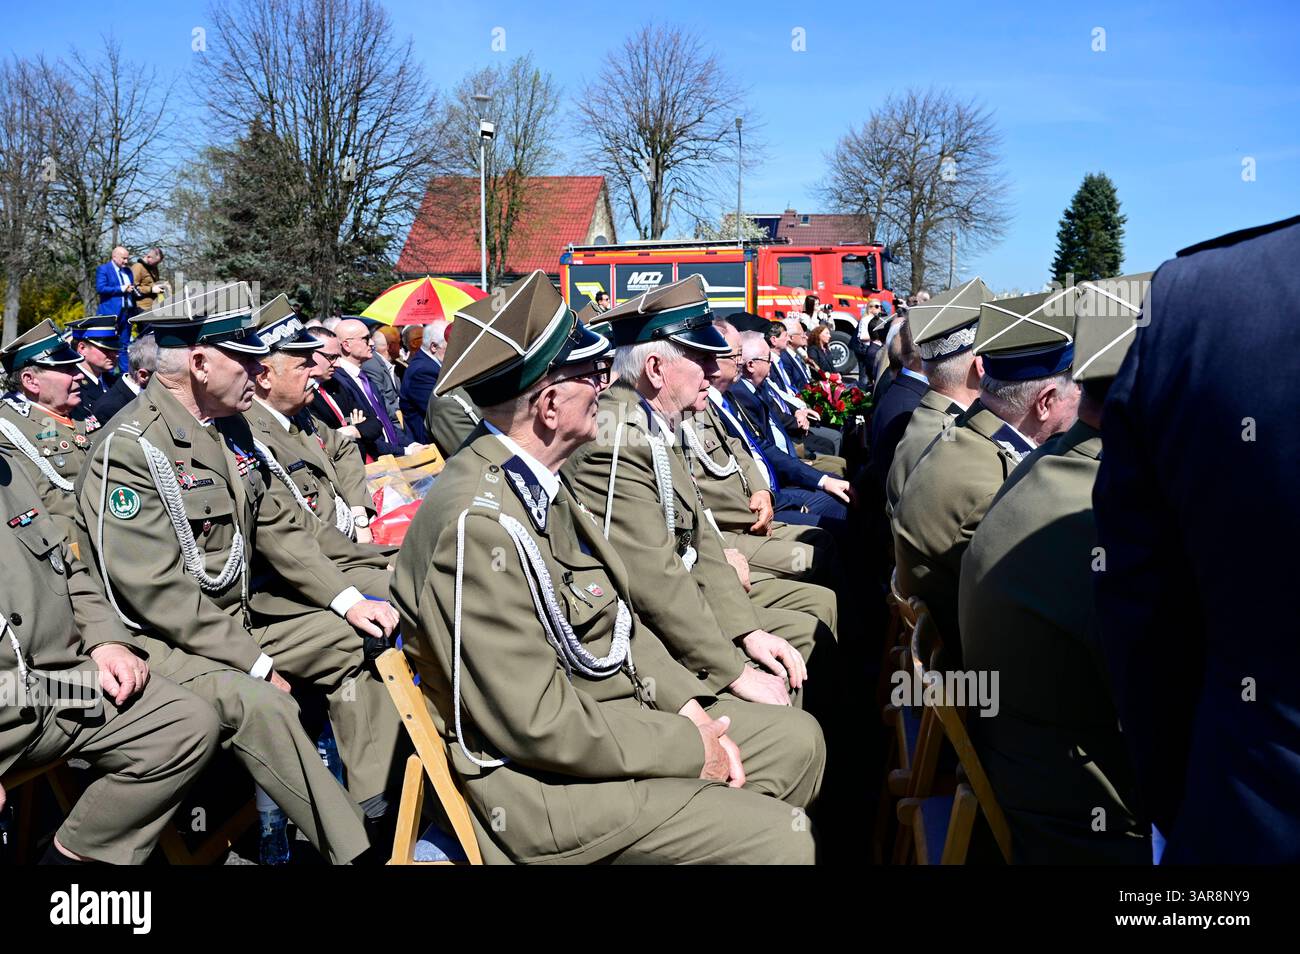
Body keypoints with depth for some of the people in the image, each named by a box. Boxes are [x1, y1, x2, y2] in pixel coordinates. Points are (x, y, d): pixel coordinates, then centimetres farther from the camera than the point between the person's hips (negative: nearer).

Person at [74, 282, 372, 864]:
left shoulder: (230, 428, 7)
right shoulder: (129, 449, -19)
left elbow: (272, 526, 13)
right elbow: (159, 592, -23)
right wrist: (255, 664, -20)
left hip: (233, 620, 9)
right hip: (161, 642, -9)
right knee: (258, 705, -31)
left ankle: (378, 811, 4)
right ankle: (354, 849, -19)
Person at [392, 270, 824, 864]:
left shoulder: (536, 479, 3)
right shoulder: (478, 523, -27)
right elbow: (538, 724, -26)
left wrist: (688, 706, -2)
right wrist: (688, 748, -17)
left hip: (612, 715, 9)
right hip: (540, 781, -9)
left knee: (795, 738, 11)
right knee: (776, 836, -14)